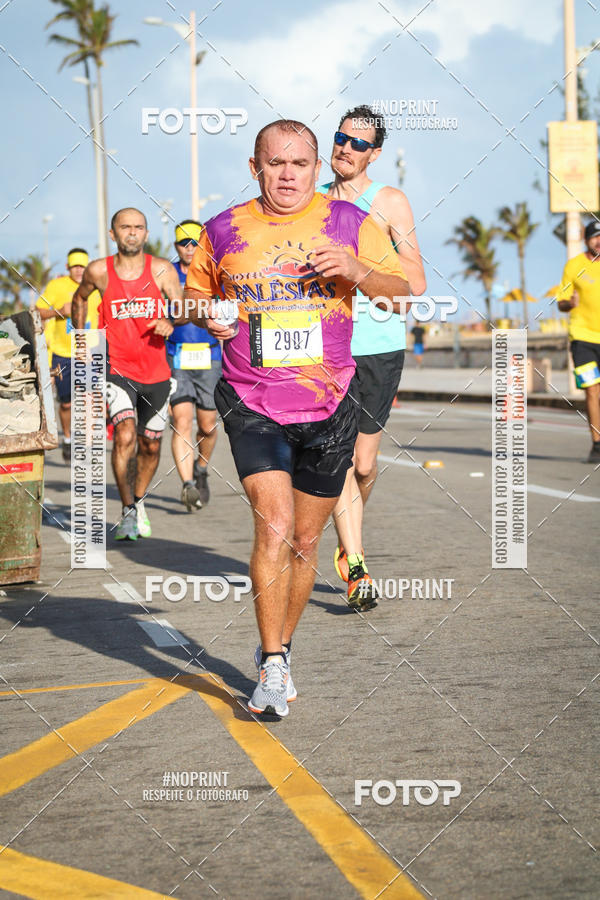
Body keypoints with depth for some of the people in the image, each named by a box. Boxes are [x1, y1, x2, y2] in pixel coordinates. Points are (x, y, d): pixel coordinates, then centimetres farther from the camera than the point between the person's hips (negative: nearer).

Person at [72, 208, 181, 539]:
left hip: (155, 370, 2)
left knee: (150, 445, 13)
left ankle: (139, 500, 39)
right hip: (117, 369, -2)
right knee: (125, 435, -22)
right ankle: (128, 512, -12)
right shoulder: (98, 271, -2)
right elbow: (80, 299, 19)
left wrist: (171, 324, -24)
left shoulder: (161, 270, -2)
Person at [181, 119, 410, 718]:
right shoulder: (224, 231, 3)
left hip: (327, 406, 2)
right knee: (274, 524, -19)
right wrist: (207, 313, -7)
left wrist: (356, 272, -16)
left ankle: (278, 650, 31)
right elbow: (194, 291, 17)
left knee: (305, 541, 10)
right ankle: (272, 667, -10)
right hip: (251, 404, -1)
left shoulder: (349, 223, 2)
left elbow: (402, 293, 4)